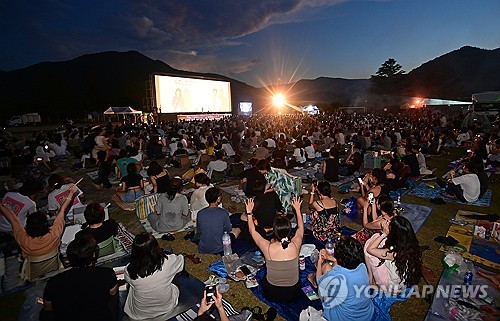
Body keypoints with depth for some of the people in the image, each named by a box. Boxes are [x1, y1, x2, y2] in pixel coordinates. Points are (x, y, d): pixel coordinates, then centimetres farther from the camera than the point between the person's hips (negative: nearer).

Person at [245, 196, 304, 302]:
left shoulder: (267, 247, -26)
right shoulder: (295, 245, -22)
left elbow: (252, 230, -6)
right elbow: (301, 227, 2)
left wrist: (249, 212, 5)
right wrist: (297, 209, 14)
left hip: (272, 294, -1)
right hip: (293, 294, 1)